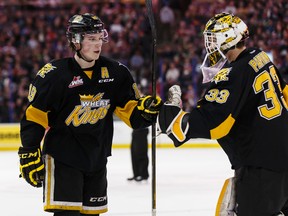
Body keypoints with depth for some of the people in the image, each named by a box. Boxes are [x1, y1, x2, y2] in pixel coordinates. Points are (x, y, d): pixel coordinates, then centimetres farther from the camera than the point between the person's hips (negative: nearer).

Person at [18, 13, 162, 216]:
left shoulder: (115, 72, -2)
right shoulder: (55, 75, -15)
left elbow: (131, 110, 5)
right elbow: (34, 116, -11)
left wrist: (147, 108, -17)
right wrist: (29, 154, -13)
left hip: (97, 158, 6)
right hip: (62, 158, -6)